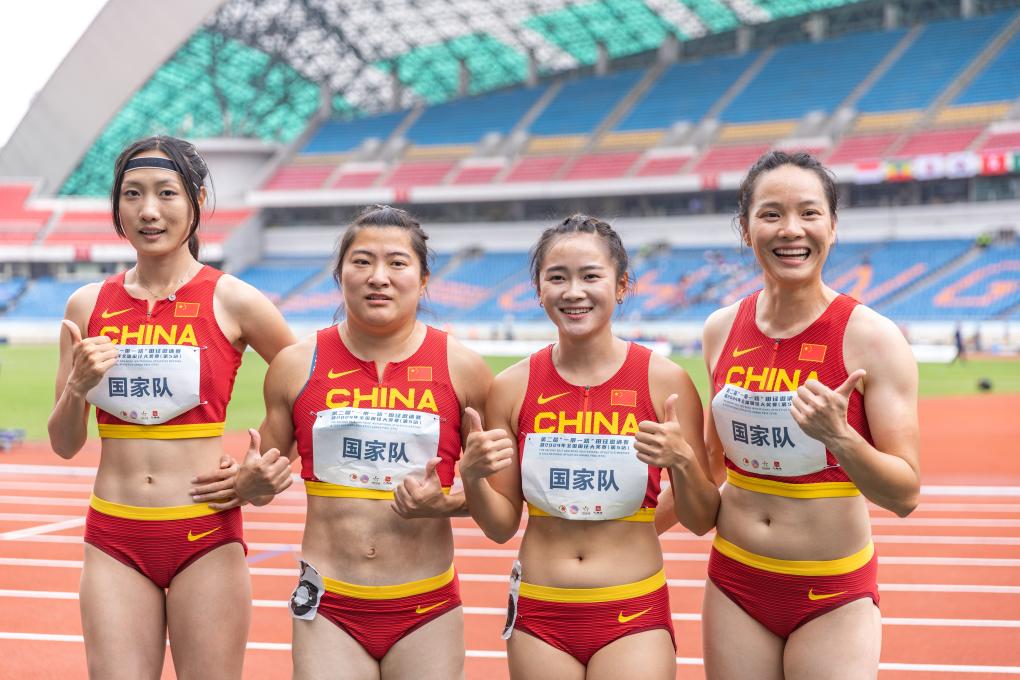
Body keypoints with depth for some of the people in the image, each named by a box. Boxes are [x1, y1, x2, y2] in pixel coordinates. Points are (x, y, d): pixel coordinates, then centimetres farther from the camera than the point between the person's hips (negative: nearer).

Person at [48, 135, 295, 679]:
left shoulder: (231, 302, -4)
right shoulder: (88, 306, 5)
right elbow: (64, 445, 8)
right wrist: (77, 385, -11)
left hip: (205, 537, -2)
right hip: (114, 538, 3)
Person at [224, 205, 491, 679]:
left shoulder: (462, 369, -2)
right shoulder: (297, 366, 1)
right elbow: (264, 478, 13)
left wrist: (447, 503, -13)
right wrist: (250, 484, -9)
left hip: (426, 610, 0)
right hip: (328, 607, 0)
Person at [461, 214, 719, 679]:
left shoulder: (665, 381, -7)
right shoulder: (512, 388, -1)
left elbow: (701, 522, -2)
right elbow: (501, 526, 5)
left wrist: (682, 461, -20)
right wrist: (472, 476, -13)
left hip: (634, 615, -2)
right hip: (540, 616, 2)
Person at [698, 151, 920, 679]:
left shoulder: (872, 338, -13)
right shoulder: (722, 330, 1)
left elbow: (905, 495, -14)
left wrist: (839, 438, -30)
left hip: (833, 596, -4)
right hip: (735, 583, 4)